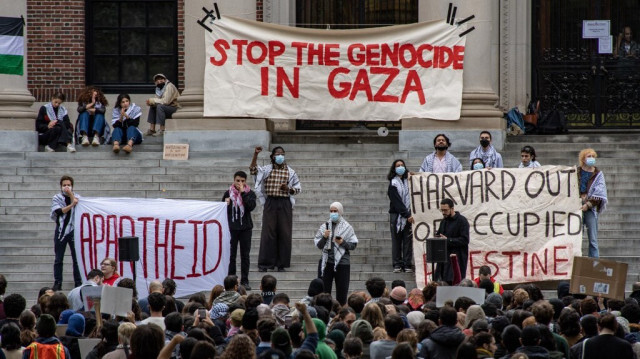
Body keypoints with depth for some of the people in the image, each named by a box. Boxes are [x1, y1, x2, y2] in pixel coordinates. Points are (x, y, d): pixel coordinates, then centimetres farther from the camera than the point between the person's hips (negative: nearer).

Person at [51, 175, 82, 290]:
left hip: (73, 230, 0)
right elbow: (59, 211, -11)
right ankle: (57, 283, 6)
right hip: (61, 230, 0)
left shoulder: (77, 197, 8)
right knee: (58, 259, 3)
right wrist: (72, 205, -18)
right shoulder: (56, 198, 5)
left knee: (77, 258, 0)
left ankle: (78, 283, 4)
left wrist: (71, 194, -13)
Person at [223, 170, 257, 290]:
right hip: (231, 227, 0)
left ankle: (244, 281, 9)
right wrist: (226, 204, -14)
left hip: (245, 228, 0)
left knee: (245, 255, 4)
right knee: (231, 255, 2)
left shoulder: (250, 193, 1)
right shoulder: (228, 193, 3)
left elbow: (251, 206, -16)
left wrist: (243, 193, -18)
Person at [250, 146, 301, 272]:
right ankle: (265, 263, 3)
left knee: (284, 233, 1)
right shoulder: (266, 169, 6)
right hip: (270, 203, -1)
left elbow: (298, 188, 11)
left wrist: (288, 189, -9)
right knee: (268, 232, -2)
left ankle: (281, 263, 9)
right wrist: (255, 154, -15)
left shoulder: (290, 172, 7)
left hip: (285, 204, 1)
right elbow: (253, 169, -7)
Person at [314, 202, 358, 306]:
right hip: (326, 262, 2)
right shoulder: (325, 226, 7)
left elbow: (353, 245, 3)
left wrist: (343, 242, -14)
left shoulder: (347, 227, 3)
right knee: (324, 290, 0)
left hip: (342, 262, -2)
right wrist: (324, 237, -10)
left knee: (341, 291, 0)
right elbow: (318, 245, 8)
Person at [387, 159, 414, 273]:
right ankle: (397, 264, 3)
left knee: (408, 240, 0)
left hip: (408, 215, 3)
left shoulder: (408, 181, 11)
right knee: (396, 240, -1)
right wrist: (407, 215, -14)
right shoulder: (393, 184, -1)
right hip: (396, 215, -3)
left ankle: (407, 264, 2)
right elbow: (397, 201, -8)